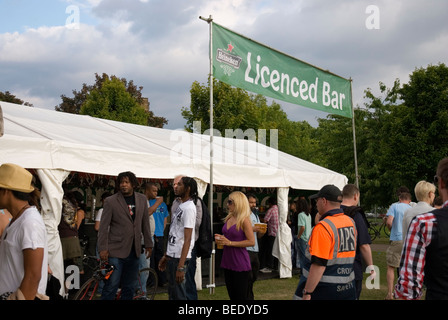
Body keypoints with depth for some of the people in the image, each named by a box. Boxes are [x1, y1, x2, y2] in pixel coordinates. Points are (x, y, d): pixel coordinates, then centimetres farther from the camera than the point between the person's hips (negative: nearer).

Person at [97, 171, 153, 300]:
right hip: (116, 251, -4)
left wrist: (148, 244, 14)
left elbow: (145, 223, 14)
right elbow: (103, 227, -5)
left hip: (134, 251, 4)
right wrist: (103, 249, -10)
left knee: (129, 287, 11)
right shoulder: (111, 201, -4)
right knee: (111, 286, -5)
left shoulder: (142, 199, 7)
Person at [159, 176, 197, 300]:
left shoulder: (189, 208, -17)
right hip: (171, 256, 10)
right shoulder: (180, 205, 13)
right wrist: (165, 256, 19)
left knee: (179, 294, -4)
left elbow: (187, 239, -21)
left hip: (179, 258, -10)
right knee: (172, 293, 17)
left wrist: (180, 267, -24)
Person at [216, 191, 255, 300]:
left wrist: (230, 243, -18)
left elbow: (251, 242, -18)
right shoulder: (228, 218, 10)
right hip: (227, 262, 8)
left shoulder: (244, 220, -13)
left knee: (242, 296, 0)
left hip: (240, 263, -8)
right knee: (232, 295, 16)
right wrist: (221, 239, 3)